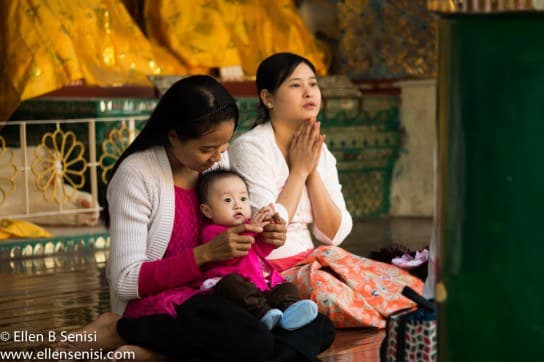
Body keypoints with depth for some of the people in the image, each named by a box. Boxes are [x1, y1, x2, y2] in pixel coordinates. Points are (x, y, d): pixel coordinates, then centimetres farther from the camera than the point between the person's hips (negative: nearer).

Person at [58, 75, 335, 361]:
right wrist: (206, 253, -27)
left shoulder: (217, 161, 5)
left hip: (211, 295, 8)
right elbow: (126, 281, -18)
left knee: (319, 329, -15)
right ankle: (120, 329, -14)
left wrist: (260, 237, -6)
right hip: (154, 299, -8)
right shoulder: (136, 175, -15)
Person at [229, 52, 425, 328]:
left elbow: (333, 234, 4)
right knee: (330, 293, -35)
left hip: (311, 263, 6)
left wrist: (313, 171, -6)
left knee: (406, 286, -16)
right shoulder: (249, 148, -10)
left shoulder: (319, 152, 11)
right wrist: (299, 170, -10)